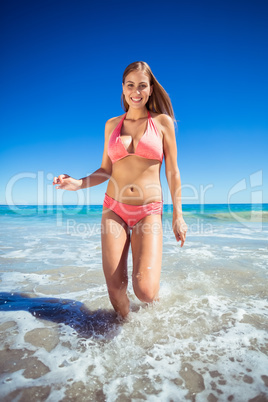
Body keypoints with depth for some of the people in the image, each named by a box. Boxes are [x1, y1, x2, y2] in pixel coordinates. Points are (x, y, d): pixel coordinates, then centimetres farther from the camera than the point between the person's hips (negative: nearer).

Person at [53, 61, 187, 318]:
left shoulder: (163, 121, 4)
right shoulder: (112, 125, 11)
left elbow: (172, 172, 4)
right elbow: (106, 170, 13)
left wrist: (178, 215, 2)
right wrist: (79, 184, -5)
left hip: (149, 212, -2)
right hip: (114, 209, 3)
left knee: (144, 290, -14)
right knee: (115, 289, -1)